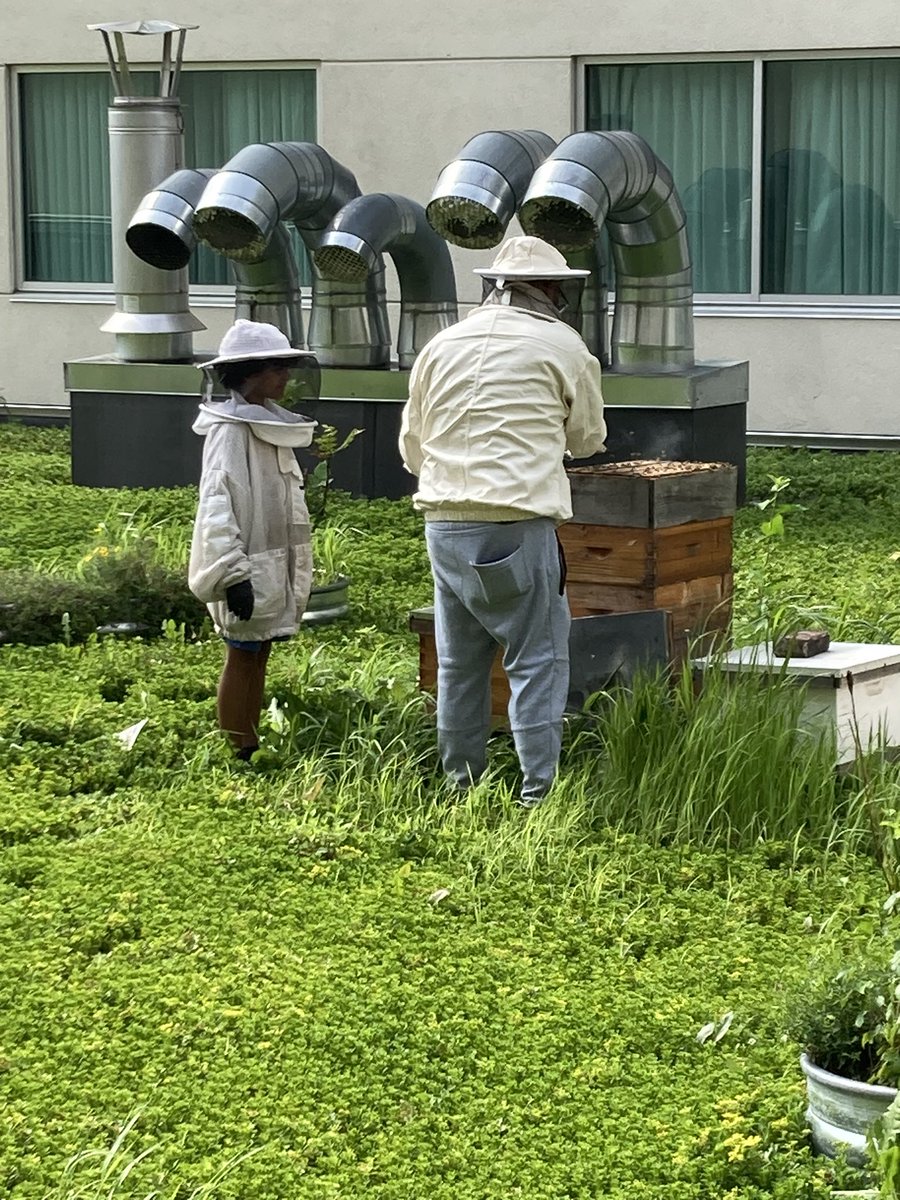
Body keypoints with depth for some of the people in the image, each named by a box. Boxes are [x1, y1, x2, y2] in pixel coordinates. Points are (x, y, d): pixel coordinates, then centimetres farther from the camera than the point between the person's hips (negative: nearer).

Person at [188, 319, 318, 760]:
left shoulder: (267, 421, 13)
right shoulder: (231, 428, -15)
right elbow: (217, 504, -22)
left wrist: (294, 572, 21)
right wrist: (234, 574, -26)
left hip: (273, 566, 9)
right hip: (248, 571, -9)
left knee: (258, 657, 12)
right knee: (242, 657, -2)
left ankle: (253, 751, 18)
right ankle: (237, 756, 4)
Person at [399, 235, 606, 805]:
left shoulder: (441, 345, 12)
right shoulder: (562, 345, 0)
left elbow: (412, 447, 19)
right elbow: (587, 439, 13)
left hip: (444, 524, 5)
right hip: (519, 524, -5)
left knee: (458, 661, 14)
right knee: (537, 661, 0)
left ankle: (461, 782, 21)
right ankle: (539, 790, -2)